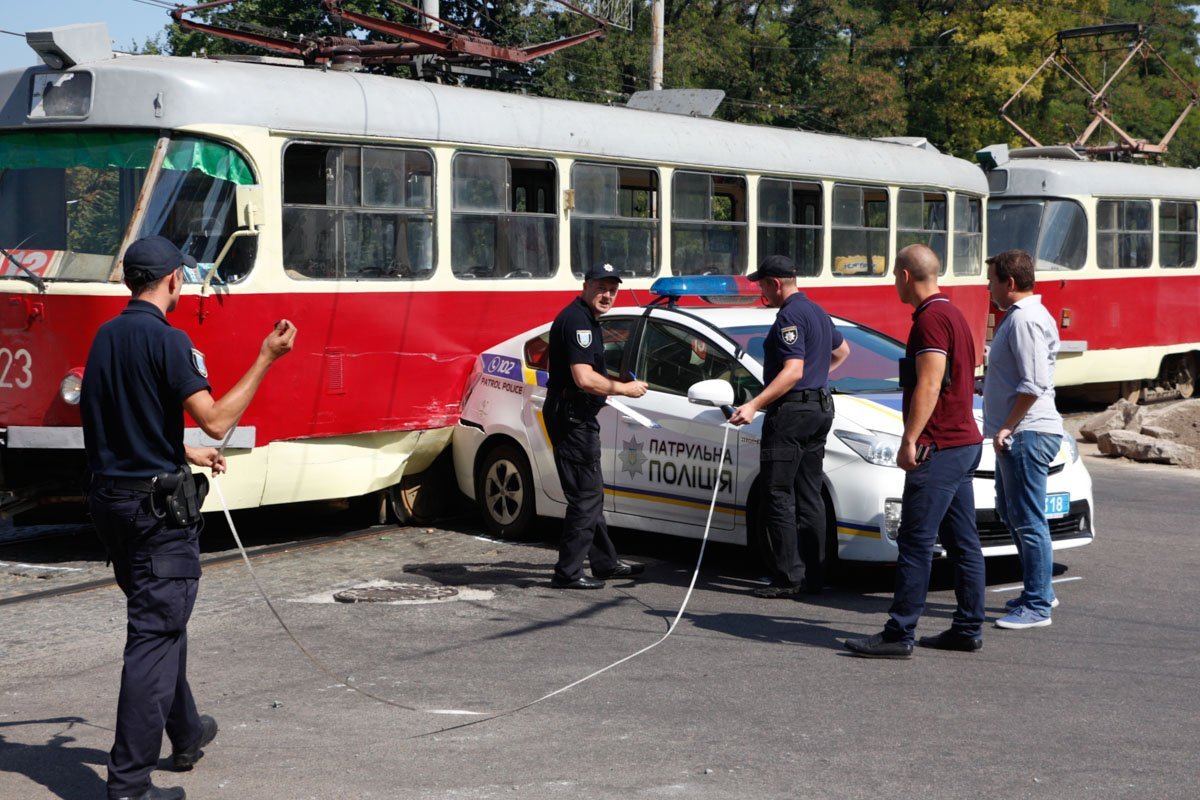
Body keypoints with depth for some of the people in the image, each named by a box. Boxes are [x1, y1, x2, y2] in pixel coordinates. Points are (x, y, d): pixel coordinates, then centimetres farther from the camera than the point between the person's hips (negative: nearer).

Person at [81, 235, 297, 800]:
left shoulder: (105, 337, 11)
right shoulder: (166, 340, -15)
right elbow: (217, 420, -21)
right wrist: (266, 358, -15)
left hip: (111, 499, 9)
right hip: (158, 504, -9)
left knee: (161, 622, 24)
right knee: (154, 635, -6)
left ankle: (186, 734, 41)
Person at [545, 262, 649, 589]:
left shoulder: (585, 320, 17)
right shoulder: (577, 321, -18)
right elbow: (585, 379, -26)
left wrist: (616, 382, 18)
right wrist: (624, 388, -14)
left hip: (577, 418, 11)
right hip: (572, 418, -11)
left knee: (590, 494, 18)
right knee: (586, 495, -8)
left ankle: (606, 563, 29)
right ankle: (568, 572, -5)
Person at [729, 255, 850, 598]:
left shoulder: (790, 316, -14)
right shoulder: (817, 312, 17)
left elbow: (792, 372, -23)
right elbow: (842, 349, 35)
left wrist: (754, 405, -27)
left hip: (791, 410, -10)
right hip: (820, 408, 10)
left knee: (777, 496, -7)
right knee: (808, 496, 11)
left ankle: (787, 578, -9)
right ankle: (813, 575, 11)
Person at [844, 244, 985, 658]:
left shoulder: (931, 318, -14)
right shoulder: (952, 313, 18)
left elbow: (929, 386, -22)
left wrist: (910, 441, -22)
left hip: (939, 448, -11)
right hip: (964, 441, 11)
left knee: (915, 540, -9)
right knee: (962, 541, 11)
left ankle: (899, 634, -8)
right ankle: (968, 628, 15)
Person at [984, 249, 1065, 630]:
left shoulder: (1024, 319, -17)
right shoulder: (1020, 315, 16)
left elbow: (1033, 385, -24)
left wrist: (1008, 427, -20)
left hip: (1026, 433, -12)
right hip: (1019, 434, 12)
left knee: (1028, 520, -8)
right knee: (1011, 513, 19)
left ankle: (1037, 606, -4)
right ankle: (1040, 591, 28)